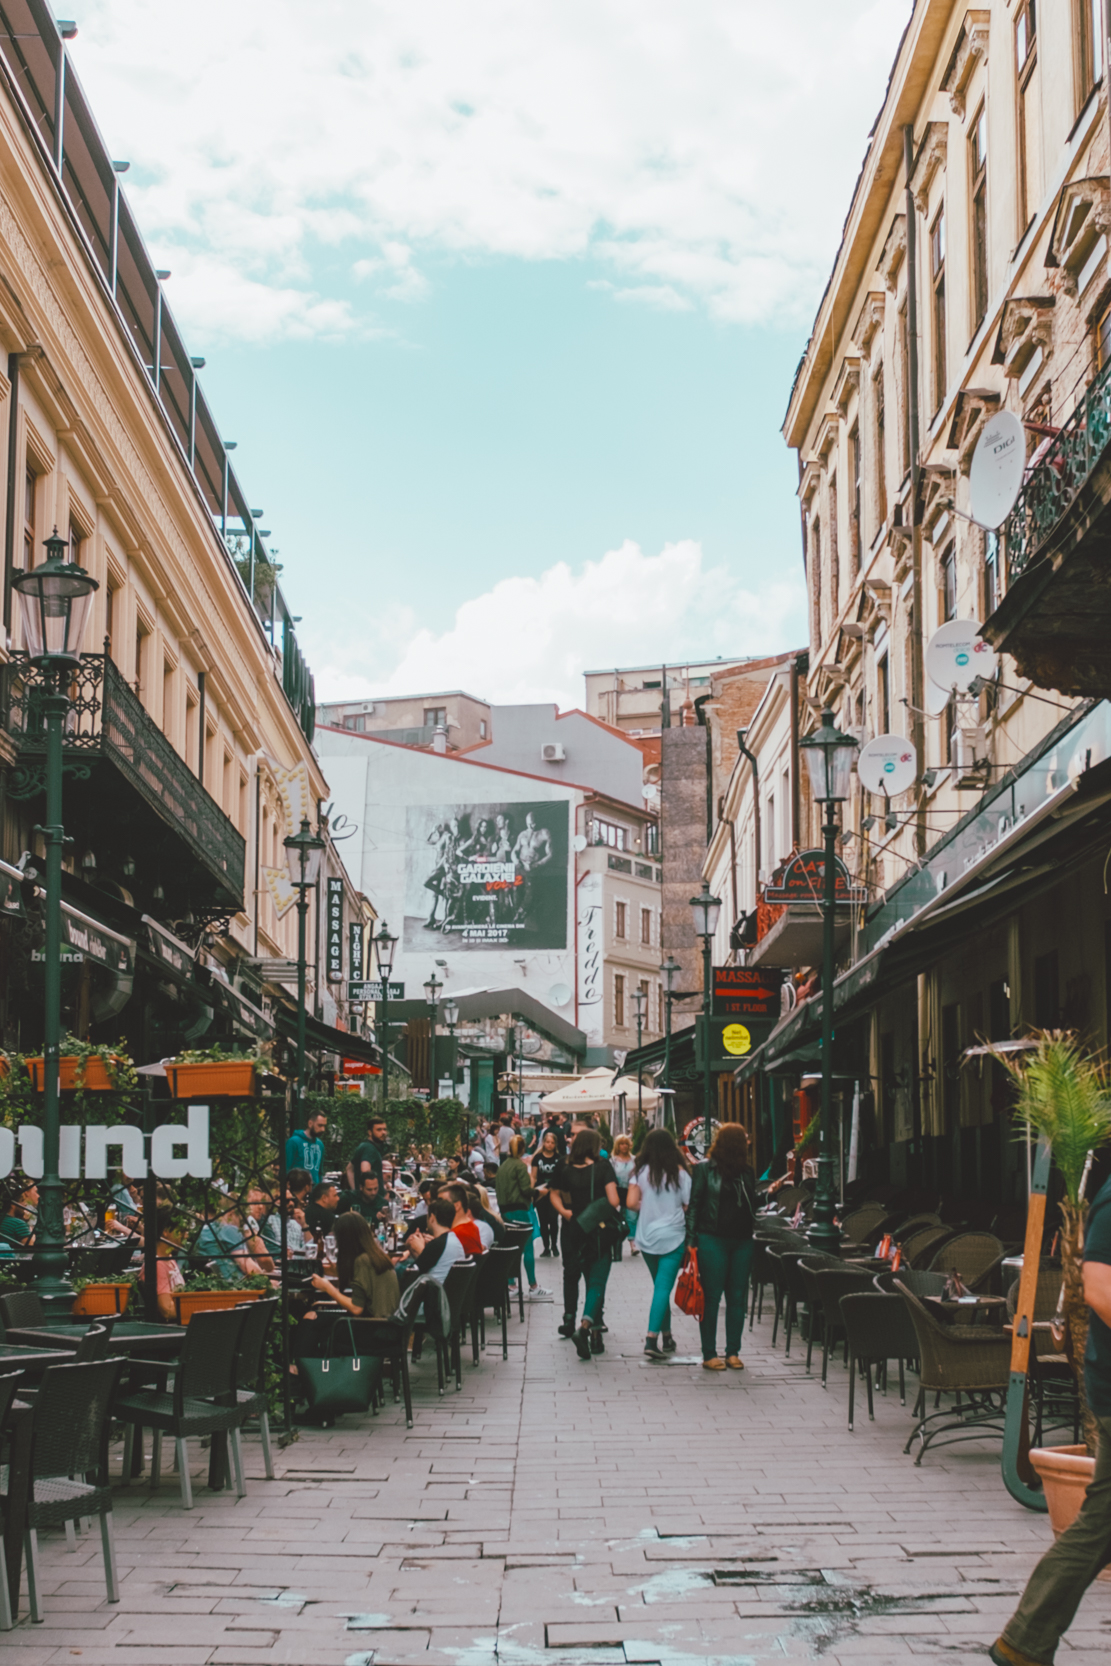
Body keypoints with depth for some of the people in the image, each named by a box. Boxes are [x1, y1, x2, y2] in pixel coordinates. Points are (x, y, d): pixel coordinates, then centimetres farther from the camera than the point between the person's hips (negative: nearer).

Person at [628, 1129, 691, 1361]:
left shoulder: (640, 1172, -2)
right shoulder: (680, 1173, -5)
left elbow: (631, 1203, -8)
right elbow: (688, 1207, -5)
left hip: (647, 1237, 3)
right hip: (673, 1237, -3)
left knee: (660, 1286, 17)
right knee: (664, 1287, -7)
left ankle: (666, 1337, 22)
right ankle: (652, 1338, -19)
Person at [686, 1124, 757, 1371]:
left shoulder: (746, 1172, 12)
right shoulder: (705, 1169, -1)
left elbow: (752, 1206, 16)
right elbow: (694, 1204, -3)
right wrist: (692, 1240, -9)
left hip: (741, 1241, 5)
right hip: (713, 1240, -5)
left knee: (738, 1298, 6)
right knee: (711, 1298, -1)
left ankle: (733, 1352, 14)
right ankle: (709, 1354, 5)